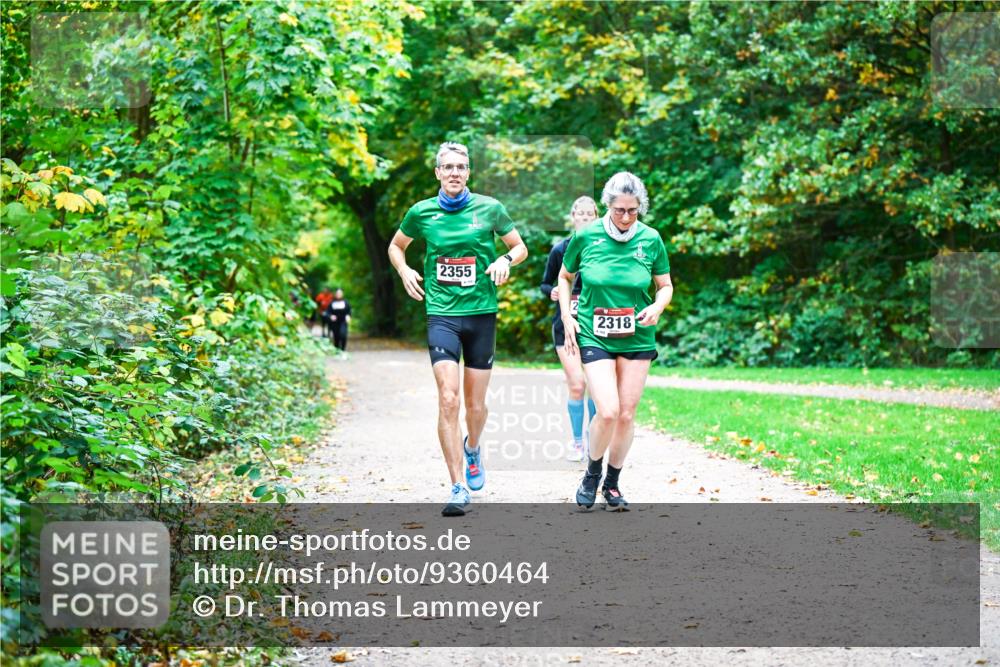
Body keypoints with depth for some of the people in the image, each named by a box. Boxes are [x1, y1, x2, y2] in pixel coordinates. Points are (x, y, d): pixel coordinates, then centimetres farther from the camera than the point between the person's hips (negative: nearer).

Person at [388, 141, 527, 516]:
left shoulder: (488, 208, 1)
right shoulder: (421, 212, 4)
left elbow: (520, 247, 13)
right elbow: (396, 246, 21)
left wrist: (505, 260, -8)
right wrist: (404, 270, 2)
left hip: (482, 314, 1)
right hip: (442, 314, -1)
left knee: (476, 405, 8)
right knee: (448, 399, -16)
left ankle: (472, 447, 44)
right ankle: (458, 489, -13)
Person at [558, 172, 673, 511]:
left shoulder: (651, 239, -3)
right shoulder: (585, 237, -6)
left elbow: (665, 285, 10)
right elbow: (565, 277, 10)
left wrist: (657, 307, -11)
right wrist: (566, 316, -1)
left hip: (637, 338, 2)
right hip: (594, 336, -2)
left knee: (627, 414, 5)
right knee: (608, 412, -15)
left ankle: (612, 483, 24)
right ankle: (592, 472, 12)